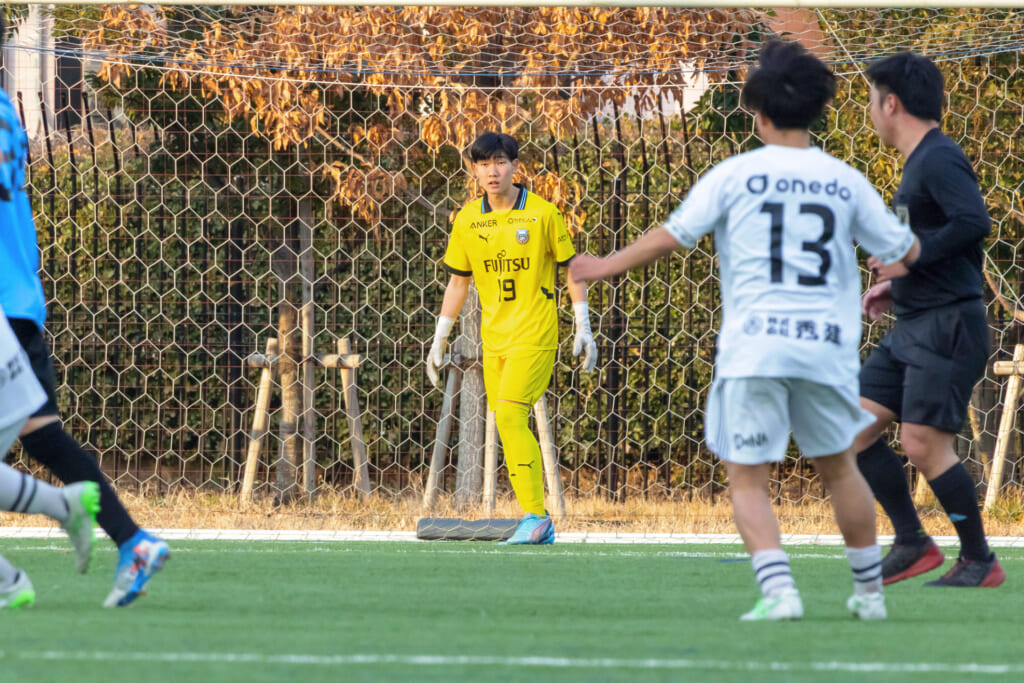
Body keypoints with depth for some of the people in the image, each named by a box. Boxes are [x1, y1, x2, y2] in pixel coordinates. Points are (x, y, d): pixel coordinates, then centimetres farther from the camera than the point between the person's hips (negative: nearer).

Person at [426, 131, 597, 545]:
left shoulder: (541, 213, -5)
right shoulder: (467, 220, 6)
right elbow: (458, 282, 15)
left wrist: (584, 329, -2)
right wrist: (439, 339, 13)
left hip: (535, 335, -5)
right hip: (494, 340, 5)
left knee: (509, 414, -19)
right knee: (509, 430, 4)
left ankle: (535, 515, -15)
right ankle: (538, 526, 11)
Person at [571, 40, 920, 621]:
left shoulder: (736, 175, -1)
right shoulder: (845, 181, 7)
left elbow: (671, 236, -2)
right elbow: (905, 251, 14)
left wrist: (609, 266, 13)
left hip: (753, 349, -3)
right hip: (827, 346, 3)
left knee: (748, 479, 3)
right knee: (839, 466, 19)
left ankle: (779, 589, -15)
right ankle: (870, 591, 26)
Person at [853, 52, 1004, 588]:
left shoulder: (939, 159, -14)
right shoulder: (919, 162, 17)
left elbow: (974, 223, -29)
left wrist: (910, 259, -20)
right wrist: (895, 285, 16)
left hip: (948, 327, -10)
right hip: (912, 329, 10)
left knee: (923, 444, -11)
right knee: (855, 431, 5)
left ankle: (979, 561, 0)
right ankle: (912, 545, 10)